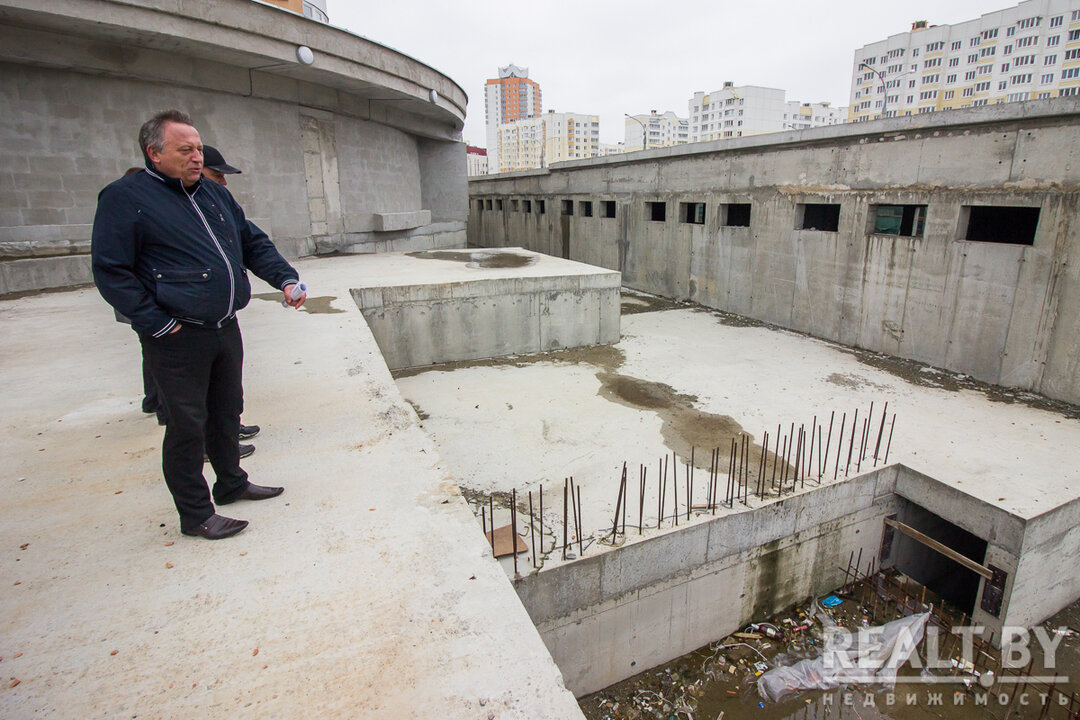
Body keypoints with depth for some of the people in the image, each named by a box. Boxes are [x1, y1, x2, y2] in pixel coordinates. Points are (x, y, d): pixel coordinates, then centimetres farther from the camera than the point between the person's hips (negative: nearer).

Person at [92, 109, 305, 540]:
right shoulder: (125, 197, -7)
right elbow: (110, 271, -10)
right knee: (188, 424, 2)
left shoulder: (215, 194, 14)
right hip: (178, 339, -7)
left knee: (227, 412, 19)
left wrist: (285, 279, 2)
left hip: (225, 328, 7)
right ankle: (195, 514, 17)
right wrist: (157, 323, -16)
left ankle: (231, 483, 38)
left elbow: (254, 244, 19)